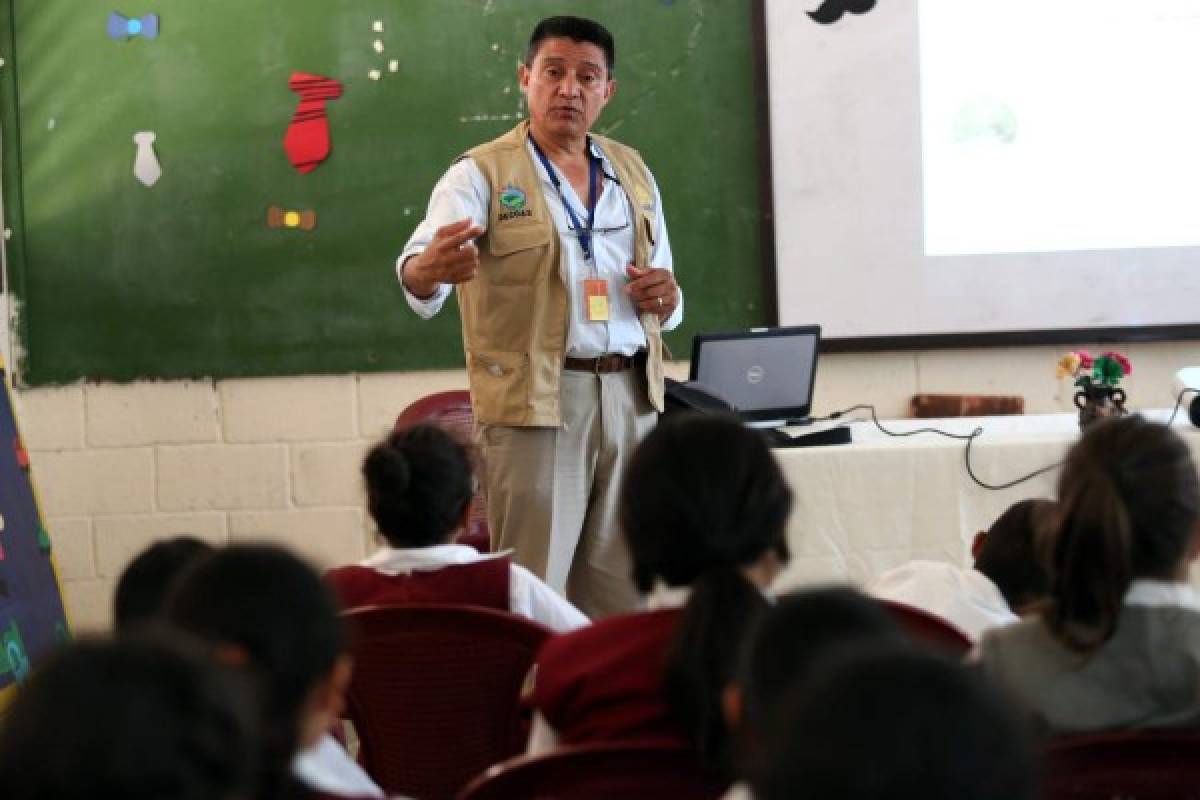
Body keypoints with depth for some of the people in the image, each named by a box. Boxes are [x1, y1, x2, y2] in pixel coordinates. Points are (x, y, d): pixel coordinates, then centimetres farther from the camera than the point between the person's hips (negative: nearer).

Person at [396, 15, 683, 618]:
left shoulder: (633, 172, 14)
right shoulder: (481, 175, -3)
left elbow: (665, 301, 22)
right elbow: (421, 262, -21)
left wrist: (667, 297, -2)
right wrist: (428, 269, -45)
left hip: (631, 397, 5)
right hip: (535, 401, -5)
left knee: (620, 590, 10)